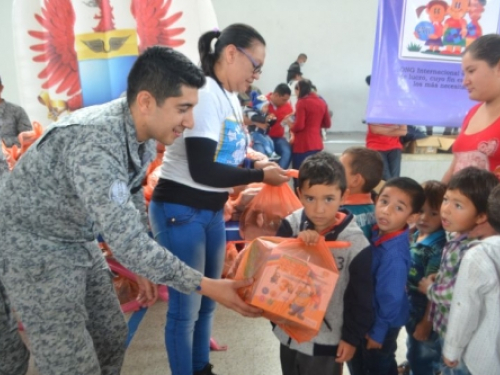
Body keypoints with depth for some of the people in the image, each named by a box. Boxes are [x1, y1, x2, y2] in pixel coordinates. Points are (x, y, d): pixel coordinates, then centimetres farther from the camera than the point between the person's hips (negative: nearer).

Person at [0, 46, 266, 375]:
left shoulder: (144, 134, -7)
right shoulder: (95, 143, -35)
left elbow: (132, 200, 8)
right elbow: (129, 243, -36)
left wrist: (142, 270, 11)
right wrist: (207, 286, -30)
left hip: (80, 243, 8)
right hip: (35, 249, -8)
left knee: (112, 336, 16)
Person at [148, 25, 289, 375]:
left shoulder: (230, 97, 10)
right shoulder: (202, 93, -18)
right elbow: (203, 170, -24)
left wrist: (253, 165, -4)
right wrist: (260, 175, -15)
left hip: (212, 211, 9)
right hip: (180, 212, -9)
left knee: (207, 301, 20)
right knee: (185, 307, 4)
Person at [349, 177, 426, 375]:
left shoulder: (394, 254, -34)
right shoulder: (377, 231, -13)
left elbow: (391, 298, -26)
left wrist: (378, 332, -14)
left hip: (382, 322, -7)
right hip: (366, 314, 7)